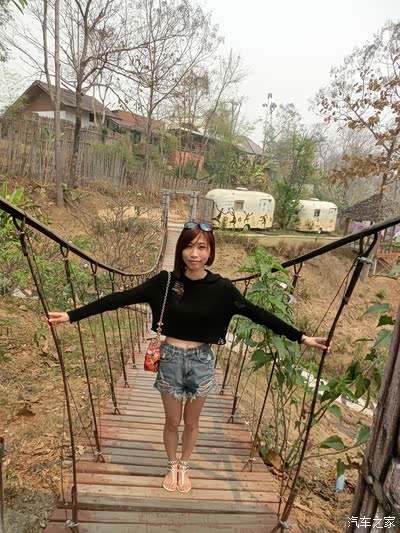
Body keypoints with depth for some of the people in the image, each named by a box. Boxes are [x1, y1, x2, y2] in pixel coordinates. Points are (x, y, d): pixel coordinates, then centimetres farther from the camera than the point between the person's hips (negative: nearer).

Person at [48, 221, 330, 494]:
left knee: (191, 423, 20)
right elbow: (121, 299, -14)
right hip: (170, 359, 0)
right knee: (172, 421, 19)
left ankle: (184, 467, 49)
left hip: (201, 361, 1)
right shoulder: (165, 281, -14)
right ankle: (172, 466, 48)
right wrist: (72, 315, -16)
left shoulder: (221, 287, -13)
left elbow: (258, 314, -7)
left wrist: (302, 337, -8)